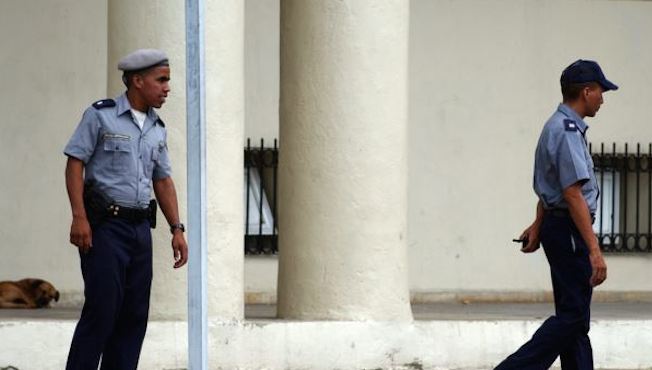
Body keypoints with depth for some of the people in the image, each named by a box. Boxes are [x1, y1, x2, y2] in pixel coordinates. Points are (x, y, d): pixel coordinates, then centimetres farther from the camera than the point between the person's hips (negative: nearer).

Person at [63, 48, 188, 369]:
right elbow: (75, 163, -7)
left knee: (135, 314, 4)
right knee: (102, 308, -12)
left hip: (140, 228, 7)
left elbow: (163, 181, 19)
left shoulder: (157, 129, 15)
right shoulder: (100, 116, -4)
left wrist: (176, 229, 11)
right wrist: (79, 217, -16)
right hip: (105, 223, -7)